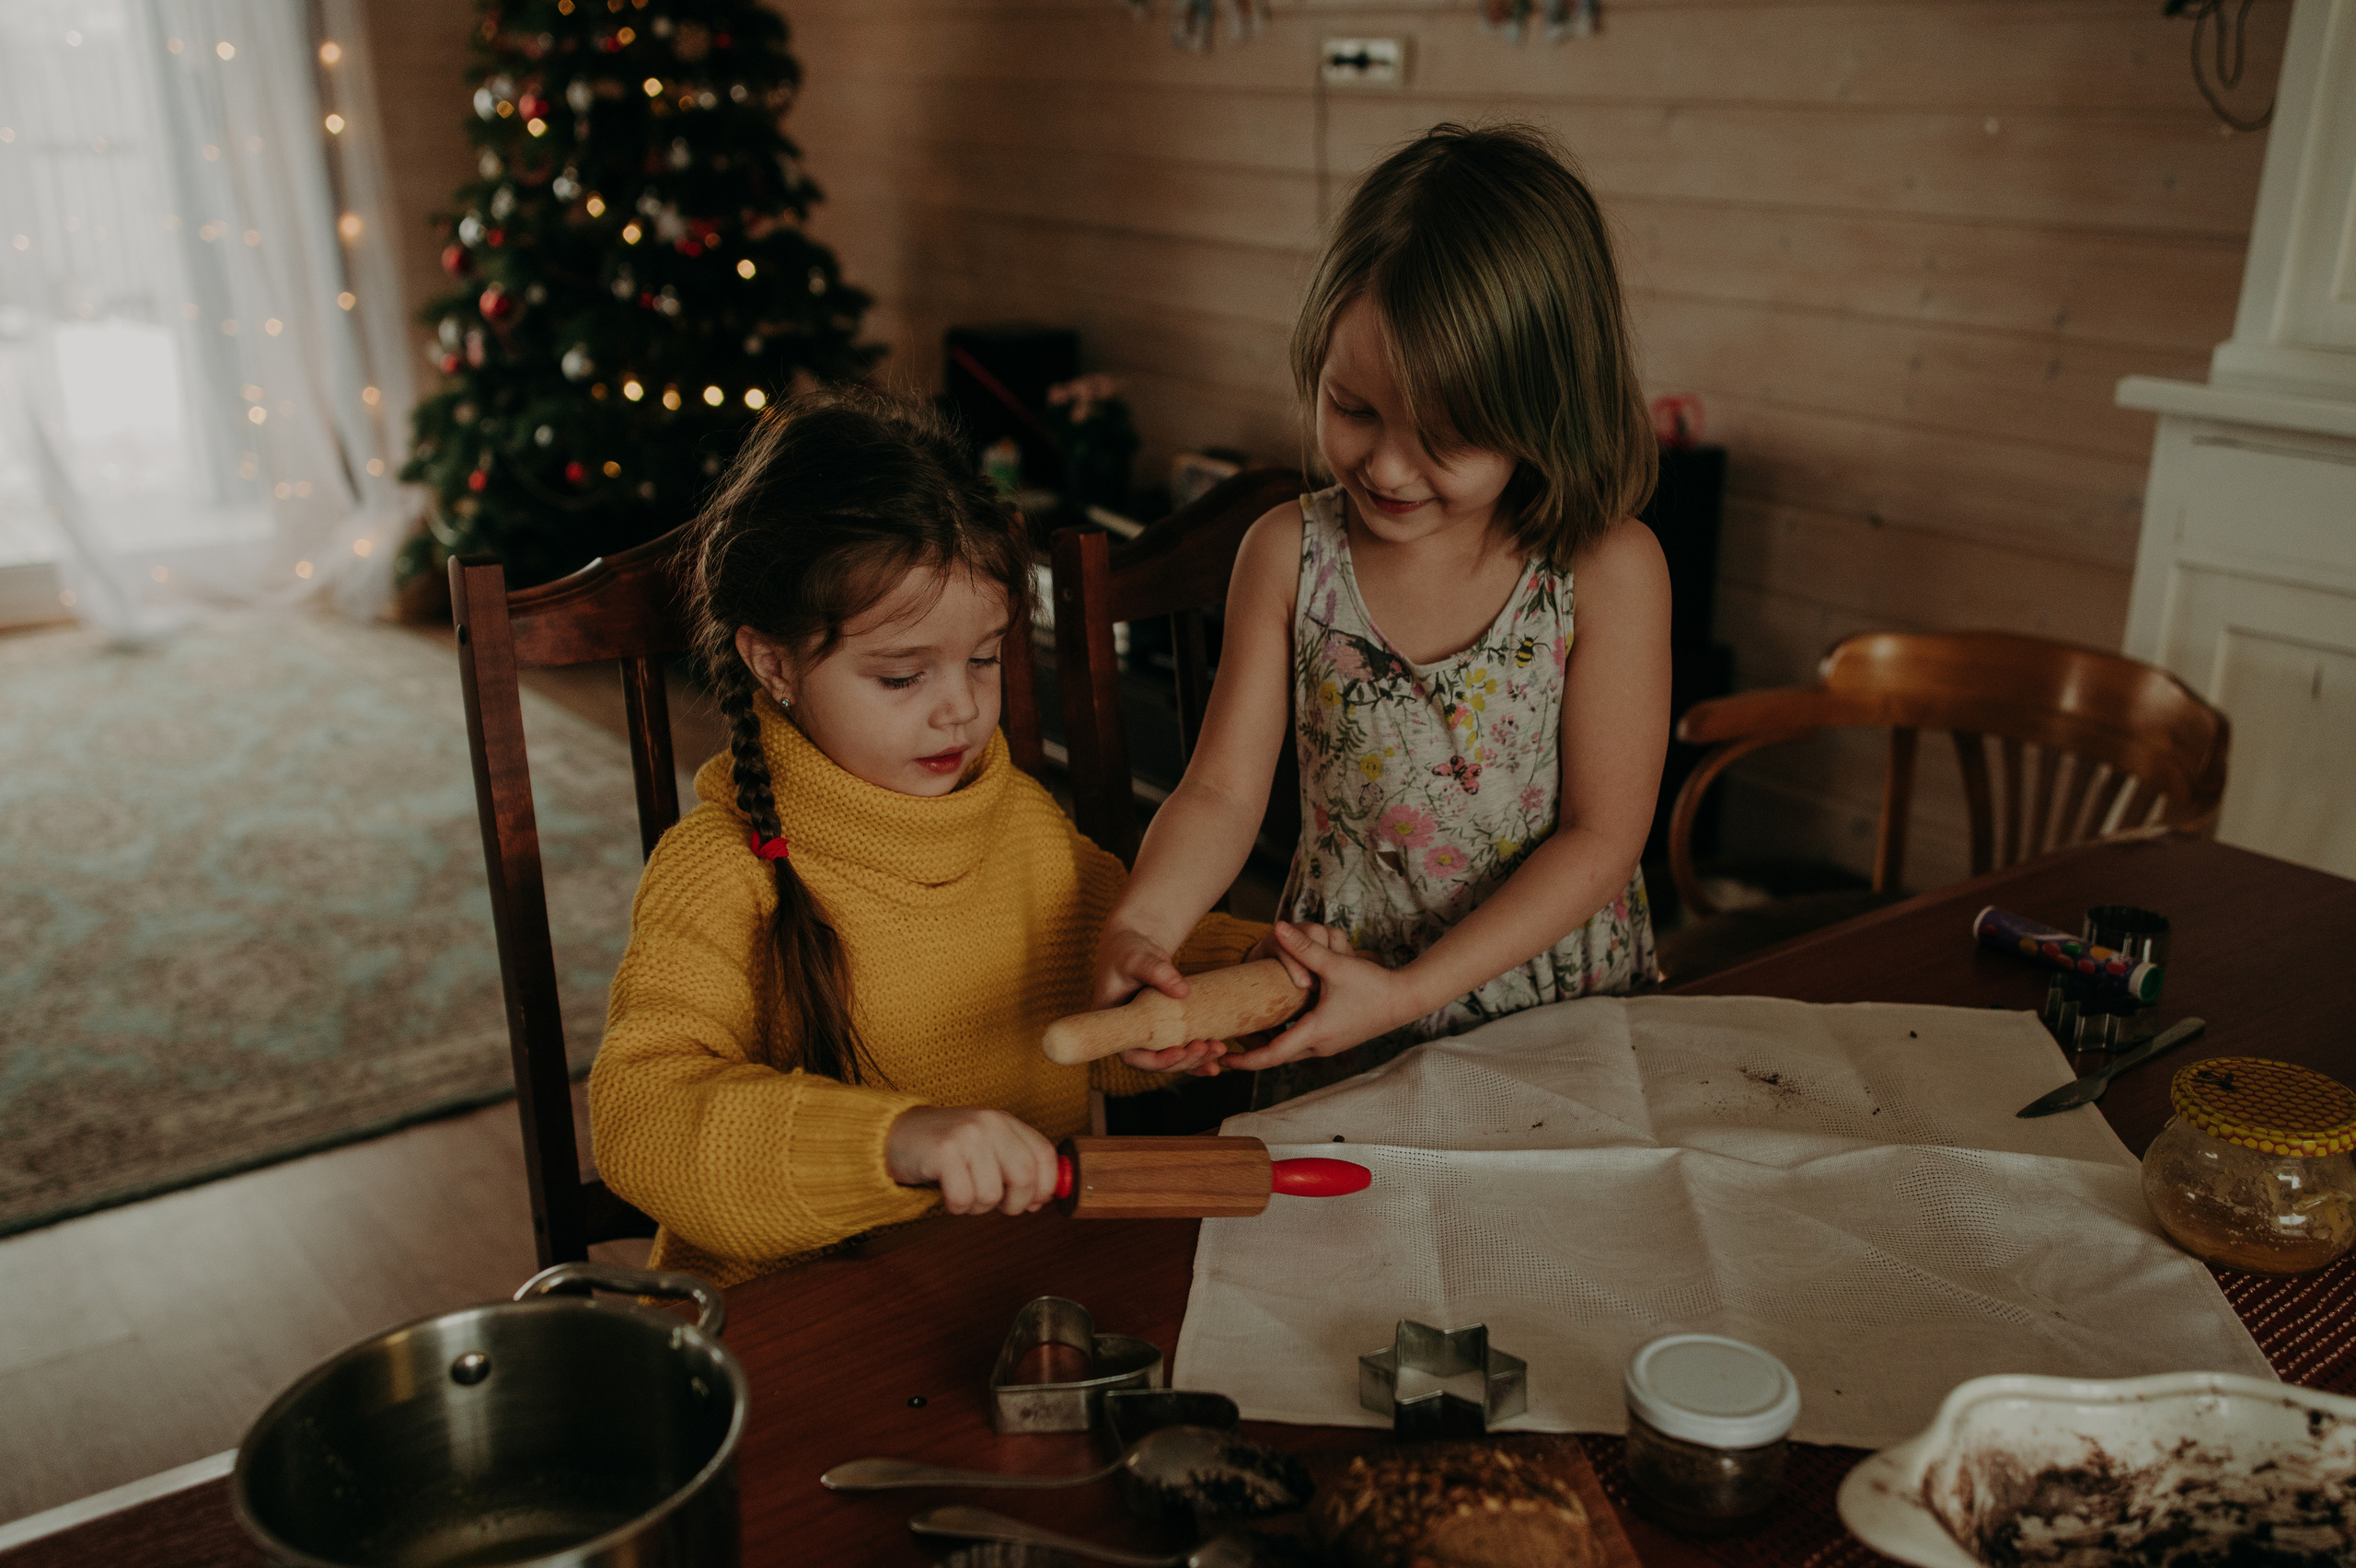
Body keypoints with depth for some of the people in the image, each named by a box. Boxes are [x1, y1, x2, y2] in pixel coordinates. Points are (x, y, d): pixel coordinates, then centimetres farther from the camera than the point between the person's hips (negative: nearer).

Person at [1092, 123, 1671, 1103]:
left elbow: (1602, 834, -10)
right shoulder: (1287, 556, -4)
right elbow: (1222, 793, -2)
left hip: (1566, 1028, -2)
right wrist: (1139, 930, -22)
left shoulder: (1608, 571, -12)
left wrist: (1409, 993, -17)